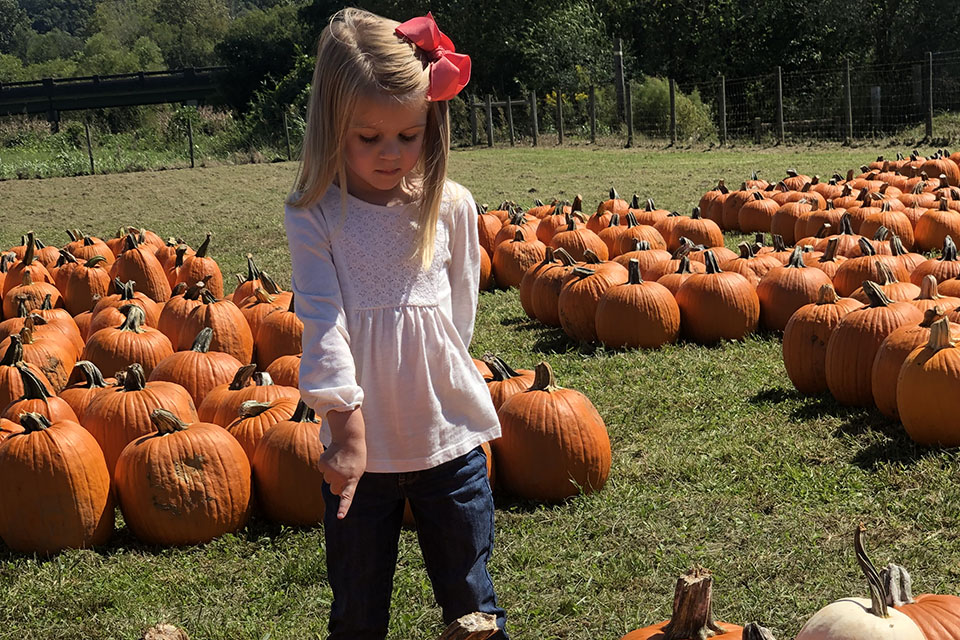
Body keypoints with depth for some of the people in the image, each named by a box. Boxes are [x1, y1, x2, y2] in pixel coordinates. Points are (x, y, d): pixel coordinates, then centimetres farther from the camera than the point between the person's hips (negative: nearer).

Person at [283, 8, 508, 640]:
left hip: (448, 438, 1)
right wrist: (349, 428, -22)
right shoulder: (314, 214, -6)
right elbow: (323, 323, -15)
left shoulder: (451, 207, -1)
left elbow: (459, 316, 6)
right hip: (359, 444, -1)